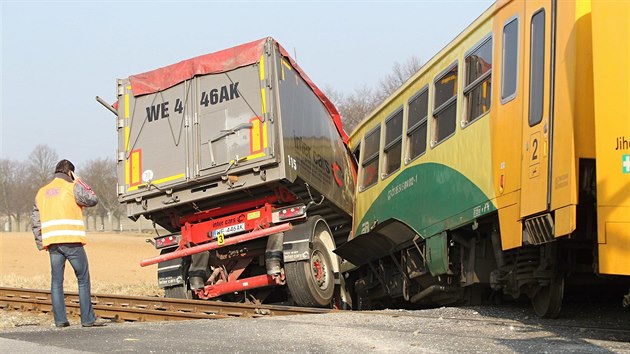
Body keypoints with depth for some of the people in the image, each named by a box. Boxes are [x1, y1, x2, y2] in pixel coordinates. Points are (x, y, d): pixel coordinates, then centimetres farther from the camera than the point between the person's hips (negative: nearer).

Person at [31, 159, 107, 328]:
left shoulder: (42, 192, 17)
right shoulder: (72, 187, 0)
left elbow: (35, 219, 15)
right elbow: (92, 199, 2)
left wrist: (40, 242, 17)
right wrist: (79, 182, 10)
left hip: (52, 243, 5)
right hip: (71, 241, -5)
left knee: (56, 281, 7)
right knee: (83, 279, 1)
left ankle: (60, 319, 3)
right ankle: (88, 319, -1)